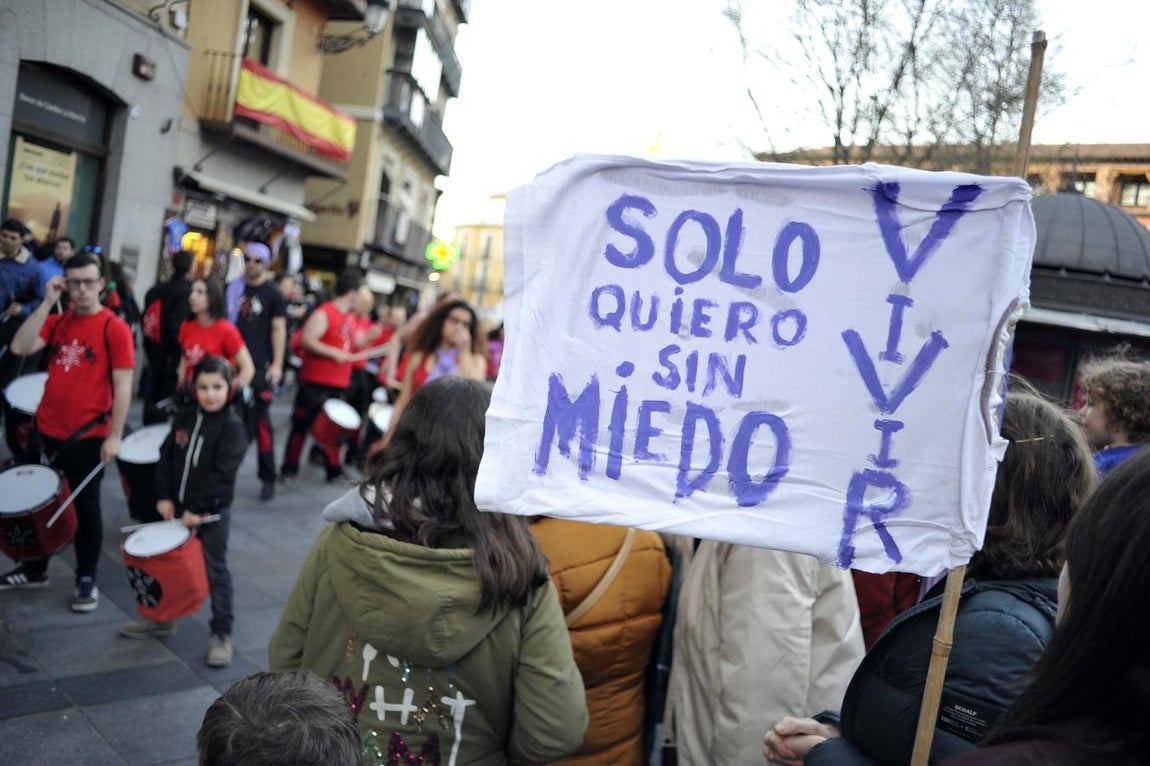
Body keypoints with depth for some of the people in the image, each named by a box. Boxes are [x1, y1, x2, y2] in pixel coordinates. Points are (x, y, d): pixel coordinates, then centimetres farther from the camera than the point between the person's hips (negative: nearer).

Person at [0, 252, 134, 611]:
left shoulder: (114, 328, -11)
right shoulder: (56, 322, 6)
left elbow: (123, 386, -13)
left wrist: (114, 437, -16)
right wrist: (47, 302, -11)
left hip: (88, 437, -5)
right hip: (46, 430, 6)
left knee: (86, 506, 7)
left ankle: (86, 580, 19)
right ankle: (35, 568, 35)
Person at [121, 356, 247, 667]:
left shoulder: (232, 427, -15)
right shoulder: (186, 416, 4)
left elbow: (221, 473, -19)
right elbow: (167, 456, 6)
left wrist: (197, 509, -20)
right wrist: (164, 496, -2)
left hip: (212, 511, -6)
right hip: (178, 506, 6)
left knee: (215, 570, 1)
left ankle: (222, 633, 11)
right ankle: (162, 617, 38)